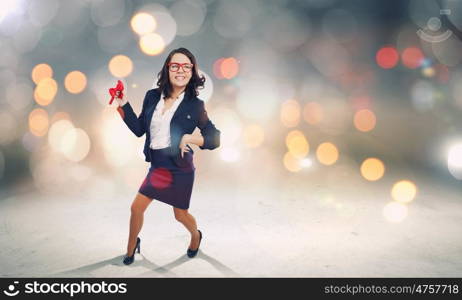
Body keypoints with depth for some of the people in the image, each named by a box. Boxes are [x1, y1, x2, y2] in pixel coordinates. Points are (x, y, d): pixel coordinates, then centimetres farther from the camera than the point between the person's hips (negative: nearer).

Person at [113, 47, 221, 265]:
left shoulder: (195, 105, -11)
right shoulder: (152, 96, -1)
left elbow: (215, 138, -8)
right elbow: (139, 129, 6)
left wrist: (189, 138, -23)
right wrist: (123, 105, 1)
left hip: (180, 169, -3)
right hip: (157, 165, 4)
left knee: (180, 214, 12)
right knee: (136, 207, 7)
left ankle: (196, 236, 47)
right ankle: (131, 247, 34)